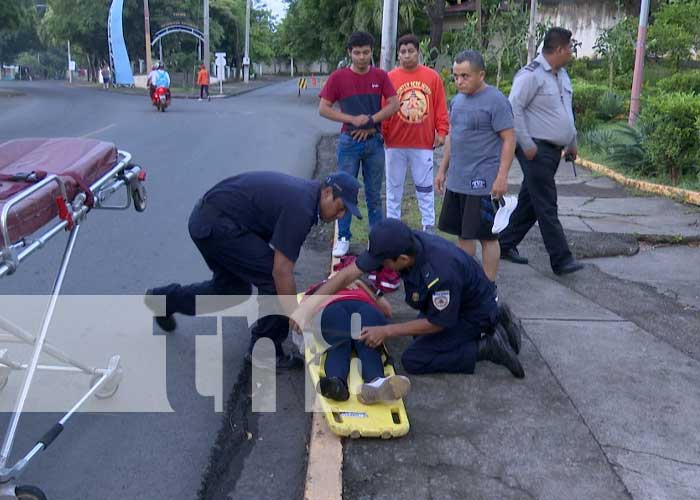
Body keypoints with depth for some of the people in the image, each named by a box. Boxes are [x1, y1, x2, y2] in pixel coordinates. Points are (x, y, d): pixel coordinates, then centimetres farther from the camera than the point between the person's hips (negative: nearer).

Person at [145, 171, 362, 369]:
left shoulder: (305, 191, 8)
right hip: (217, 224, -10)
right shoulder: (301, 207, -21)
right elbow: (281, 271, -21)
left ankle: (164, 298, 39)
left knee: (232, 289, 21)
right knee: (273, 279, -8)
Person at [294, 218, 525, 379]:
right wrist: (305, 308, -19)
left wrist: (387, 331, -20)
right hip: (449, 303, 8)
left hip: (474, 314, -8)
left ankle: (487, 348, -6)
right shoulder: (402, 243, -20)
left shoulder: (441, 272, -40)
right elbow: (349, 274, -16)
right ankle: (493, 326, 19)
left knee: (413, 360, -10)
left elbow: (438, 323, -23)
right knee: (420, 334, 28)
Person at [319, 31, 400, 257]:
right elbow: (323, 109, -5)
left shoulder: (380, 76, 2)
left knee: (374, 194, 9)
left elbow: (394, 104, 0)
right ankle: (343, 238, 14)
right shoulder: (338, 77, -3)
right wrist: (353, 119, -15)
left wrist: (370, 121, -12)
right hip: (349, 142, -1)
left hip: (375, 141, 1)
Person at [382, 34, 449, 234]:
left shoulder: (432, 77, 0)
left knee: (425, 187, 10)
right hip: (395, 143, 0)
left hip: (423, 143, 0)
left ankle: (429, 226, 20)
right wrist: (381, 135, -4)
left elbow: (440, 107, 2)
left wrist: (441, 132, -1)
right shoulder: (390, 78, -3)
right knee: (394, 187, 11)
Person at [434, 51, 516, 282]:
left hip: (483, 183, -7)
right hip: (456, 181, 7)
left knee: (487, 236, 2)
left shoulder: (496, 101, -11)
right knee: (463, 234, 14)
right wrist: (442, 170, 19)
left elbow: (509, 139, -13)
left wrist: (502, 176, -18)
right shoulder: (457, 100, 12)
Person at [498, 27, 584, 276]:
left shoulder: (562, 74, 16)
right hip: (536, 150, -9)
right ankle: (561, 259, -1)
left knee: (529, 201, 14)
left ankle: (506, 244, 24)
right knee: (547, 207, -5)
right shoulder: (531, 75, -13)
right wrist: (526, 145, -19)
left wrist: (572, 143, 25)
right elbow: (514, 109, -18)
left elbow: (567, 111, 26)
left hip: (554, 150, 9)